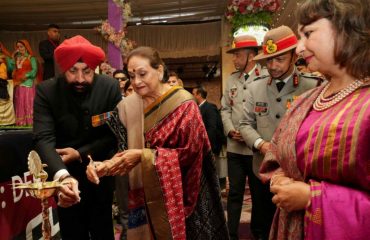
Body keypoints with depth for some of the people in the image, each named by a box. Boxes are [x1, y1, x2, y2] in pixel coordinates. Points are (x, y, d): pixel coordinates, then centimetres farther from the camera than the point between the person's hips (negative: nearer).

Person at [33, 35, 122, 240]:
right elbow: (44, 138, -27)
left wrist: (81, 154, -20)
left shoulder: (110, 87, -14)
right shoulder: (46, 91, -16)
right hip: (65, 174, 0)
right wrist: (63, 176, -44)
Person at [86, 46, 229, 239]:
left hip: (177, 196, -3)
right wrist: (105, 165, -19)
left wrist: (143, 156, -22)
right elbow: (122, 150, 2)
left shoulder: (183, 103, -14)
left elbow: (189, 152, -17)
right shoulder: (127, 105, -2)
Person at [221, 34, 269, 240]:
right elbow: (225, 109, 13)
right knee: (234, 193, 11)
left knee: (259, 193, 12)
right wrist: (230, 131, -3)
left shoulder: (266, 77, -6)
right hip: (234, 147, 4)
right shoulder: (232, 79, 12)